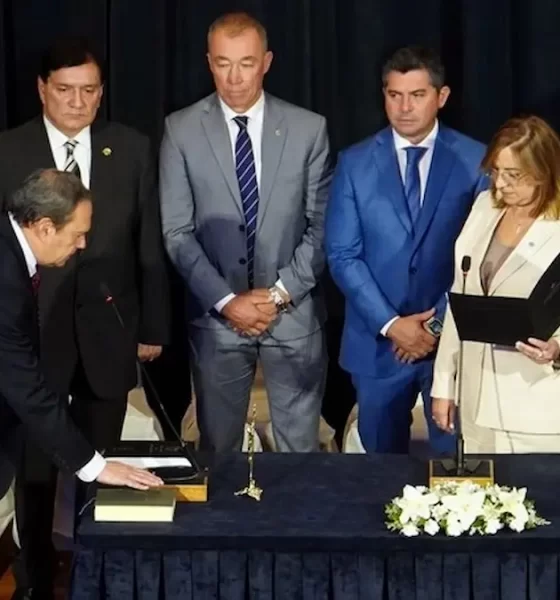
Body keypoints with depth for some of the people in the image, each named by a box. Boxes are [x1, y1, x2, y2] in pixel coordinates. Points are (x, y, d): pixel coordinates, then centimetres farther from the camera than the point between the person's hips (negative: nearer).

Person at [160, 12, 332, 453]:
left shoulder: (308, 128, -1)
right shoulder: (182, 130, -2)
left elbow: (323, 225, 0)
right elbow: (178, 232, -3)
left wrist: (281, 292, -10)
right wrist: (225, 300, -12)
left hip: (294, 313, 0)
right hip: (215, 316, 0)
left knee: (300, 449, 9)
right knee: (217, 449, 12)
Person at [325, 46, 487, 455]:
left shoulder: (475, 160, -2)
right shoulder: (355, 163, 1)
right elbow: (343, 256, -3)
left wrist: (442, 323, -9)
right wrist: (390, 323, -11)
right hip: (377, 341, 1)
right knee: (382, 461, 12)